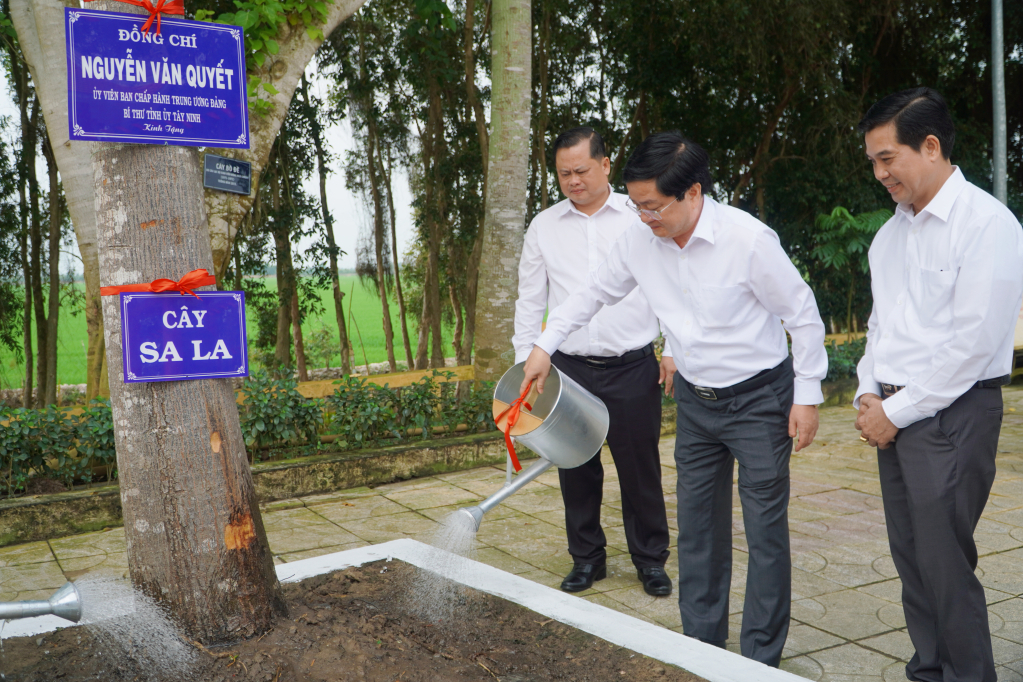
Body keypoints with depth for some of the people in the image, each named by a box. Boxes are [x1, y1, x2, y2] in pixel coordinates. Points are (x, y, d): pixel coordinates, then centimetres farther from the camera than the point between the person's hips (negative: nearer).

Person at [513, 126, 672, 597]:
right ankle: (587, 558, 26)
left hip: (632, 367, -2)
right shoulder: (544, 226, 8)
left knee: (640, 469, 4)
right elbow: (529, 300, 11)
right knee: (576, 469, 9)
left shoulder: (641, 218, 2)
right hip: (569, 368, 2)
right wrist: (525, 361, 6)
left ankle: (651, 559, 22)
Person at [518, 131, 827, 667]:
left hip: (759, 397, -5)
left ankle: (761, 658, 16)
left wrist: (807, 395, -10)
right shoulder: (639, 241, -8)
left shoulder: (748, 238, -23)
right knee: (696, 526, 12)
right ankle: (702, 643, 27)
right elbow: (594, 292, 10)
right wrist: (545, 346, 8)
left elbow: (802, 314, -12)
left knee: (765, 531, 1)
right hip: (695, 398, 5)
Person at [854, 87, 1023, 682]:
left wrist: (898, 411, -13)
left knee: (945, 564, -6)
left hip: (953, 413, -7)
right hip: (894, 412, 8)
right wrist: (869, 393, 5)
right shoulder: (892, 233, 13)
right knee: (910, 557, 13)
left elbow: (973, 342, -17)